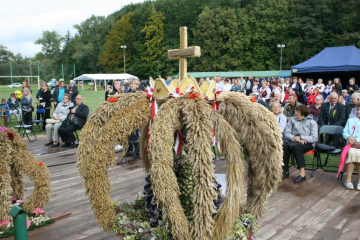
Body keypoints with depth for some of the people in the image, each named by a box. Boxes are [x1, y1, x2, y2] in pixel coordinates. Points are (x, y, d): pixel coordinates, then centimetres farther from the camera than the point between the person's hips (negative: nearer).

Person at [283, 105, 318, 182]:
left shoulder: (312, 122, 6)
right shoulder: (292, 120, 15)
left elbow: (314, 138, -5)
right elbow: (286, 133, 5)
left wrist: (300, 137, -14)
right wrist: (294, 138, -15)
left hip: (307, 143, -3)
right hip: (293, 141, 3)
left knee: (296, 147, -36)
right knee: (284, 146, -30)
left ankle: (302, 173, -33)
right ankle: (285, 171, -22)